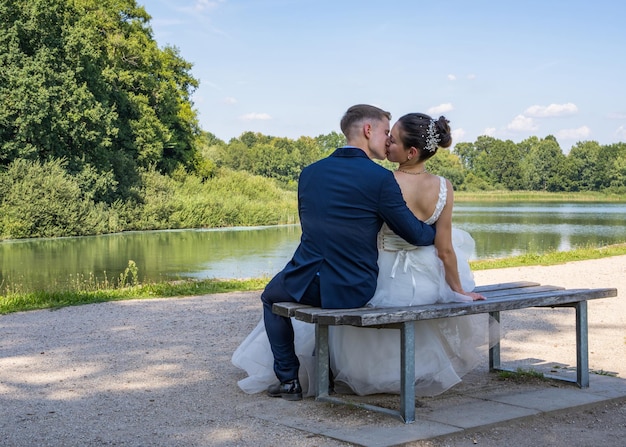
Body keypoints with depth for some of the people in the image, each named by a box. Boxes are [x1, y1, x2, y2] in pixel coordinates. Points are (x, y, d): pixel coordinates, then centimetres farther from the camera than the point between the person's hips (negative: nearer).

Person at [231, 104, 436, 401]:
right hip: (355, 291, -1)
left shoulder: (310, 172, 1)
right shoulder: (381, 179, -12)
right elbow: (416, 234, -6)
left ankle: (288, 379, 25)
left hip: (309, 285, 1)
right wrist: (439, 230, 16)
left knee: (271, 297, 34)